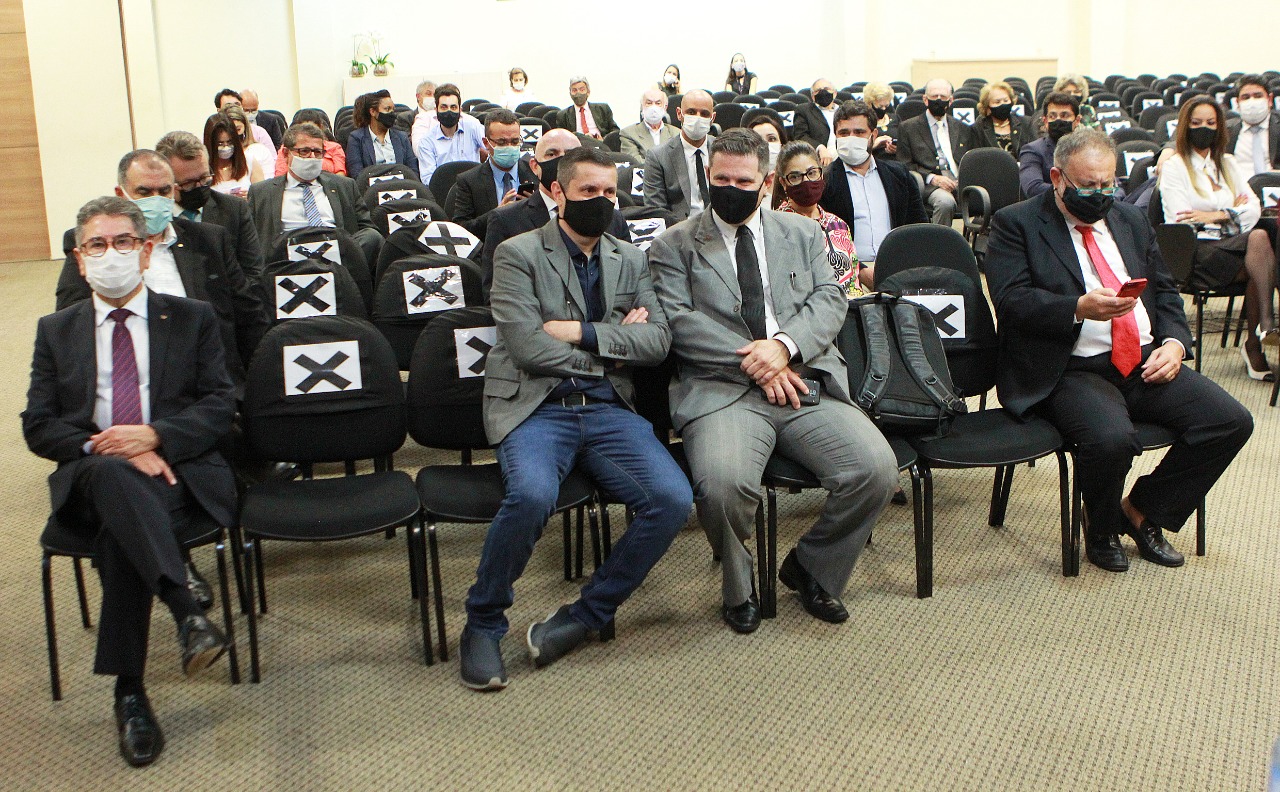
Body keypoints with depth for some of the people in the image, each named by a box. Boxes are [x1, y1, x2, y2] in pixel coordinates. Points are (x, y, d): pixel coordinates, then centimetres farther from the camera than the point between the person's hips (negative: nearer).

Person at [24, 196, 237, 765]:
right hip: (89, 477, 1)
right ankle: (187, 612, -50)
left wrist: (154, 436, -14)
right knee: (112, 475, -38)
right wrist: (105, 449, -10)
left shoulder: (191, 319, 16)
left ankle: (129, 691, -32)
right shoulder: (56, 330, 20)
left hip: (176, 471, 0)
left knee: (120, 529, -35)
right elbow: (38, 427, 10)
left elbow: (219, 407, 6)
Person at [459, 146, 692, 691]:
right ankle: (483, 623, -9)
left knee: (673, 500, -21)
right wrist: (615, 348, 0)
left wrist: (583, 332, -9)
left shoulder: (630, 260, 18)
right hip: (537, 406, -4)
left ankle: (589, 613, -1)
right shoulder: (518, 255, 3)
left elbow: (657, 341, 5)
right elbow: (529, 347, -10)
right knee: (532, 495, -35)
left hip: (608, 409, 4)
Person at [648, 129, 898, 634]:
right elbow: (677, 320, -2)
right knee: (722, 483, -33)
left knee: (877, 470, -20)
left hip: (806, 381, 3)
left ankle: (810, 568, 9)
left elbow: (829, 300, 9)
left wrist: (785, 344, -12)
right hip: (722, 389, -3)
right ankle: (737, 588, 1)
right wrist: (749, 362, -13)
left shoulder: (803, 233, 22)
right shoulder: (674, 245, 12)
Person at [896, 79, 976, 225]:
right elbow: (904, 165, 4)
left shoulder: (963, 129, 25)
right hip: (930, 185, -3)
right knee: (945, 202, -38)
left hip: (962, 182, 4)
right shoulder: (908, 127, 12)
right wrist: (932, 178, -12)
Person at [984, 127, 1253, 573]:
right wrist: (1078, 308, -25)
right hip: (1073, 370, -6)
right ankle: (1100, 528, 0)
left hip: (1148, 363, 6)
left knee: (1231, 421, -13)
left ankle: (1143, 511, 8)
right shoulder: (1016, 223, 2)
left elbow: (1165, 291, 23)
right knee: (1111, 438, -35)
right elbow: (1012, 299, -11)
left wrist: (1174, 341, 3)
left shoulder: (1132, 220, 22)